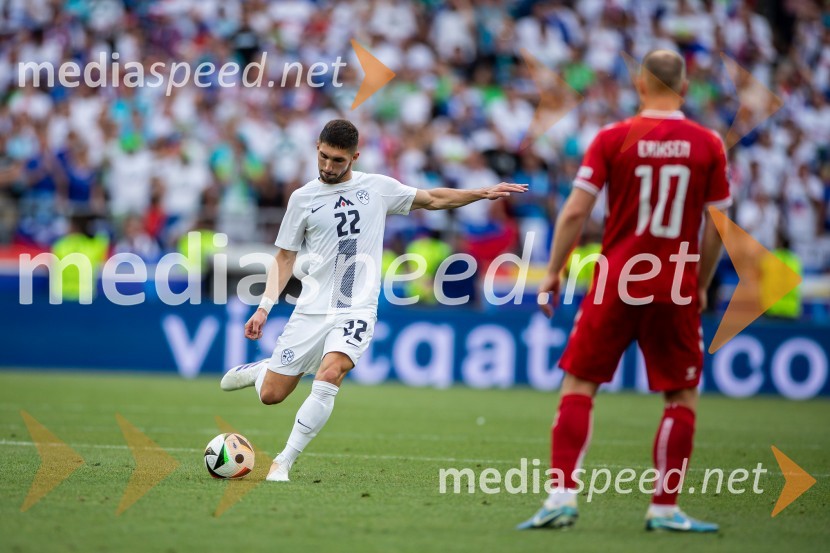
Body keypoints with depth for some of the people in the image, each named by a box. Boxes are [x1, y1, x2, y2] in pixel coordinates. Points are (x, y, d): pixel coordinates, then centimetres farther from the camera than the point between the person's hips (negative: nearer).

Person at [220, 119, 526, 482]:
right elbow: (285, 257, 11)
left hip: (356, 312, -1)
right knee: (270, 395, -1)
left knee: (328, 377, -28)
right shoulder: (303, 198, 5)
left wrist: (484, 193, 7)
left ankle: (284, 462, -18)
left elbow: (433, 199, 16)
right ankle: (258, 369, 38)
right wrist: (264, 307, 2)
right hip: (311, 311, 1)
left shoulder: (377, 188, 5)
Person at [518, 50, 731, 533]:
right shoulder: (708, 145, 0)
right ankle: (665, 508, 9)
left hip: (614, 284, 0)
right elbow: (716, 227, 3)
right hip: (676, 291, 0)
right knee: (683, 397, 11)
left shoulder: (613, 139, -3)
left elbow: (576, 210, -6)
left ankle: (562, 495, -2)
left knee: (579, 386, 7)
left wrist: (553, 272, 5)